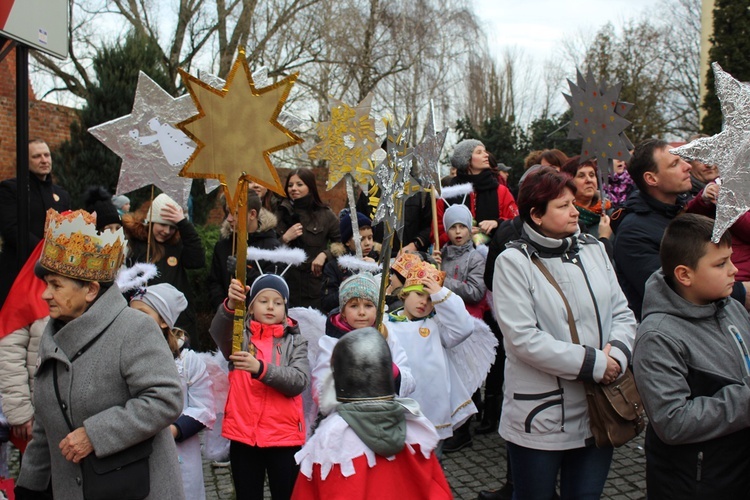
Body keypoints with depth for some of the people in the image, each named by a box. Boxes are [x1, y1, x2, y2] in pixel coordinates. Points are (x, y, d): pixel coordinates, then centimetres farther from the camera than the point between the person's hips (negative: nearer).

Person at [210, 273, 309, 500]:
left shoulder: (295, 341, 4)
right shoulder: (240, 334, 5)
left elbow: (299, 381, -13)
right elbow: (218, 332, -18)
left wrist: (260, 368, -27)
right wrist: (230, 305, -38)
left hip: (284, 435, 0)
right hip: (243, 433, 1)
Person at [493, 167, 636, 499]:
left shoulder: (593, 248, 5)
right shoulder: (514, 261, -12)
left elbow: (622, 313, 6)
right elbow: (523, 337, -19)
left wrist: (617, 353, -14)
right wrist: (592, 363, -18)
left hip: (598, 410, 5)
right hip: (540, 416, -4)